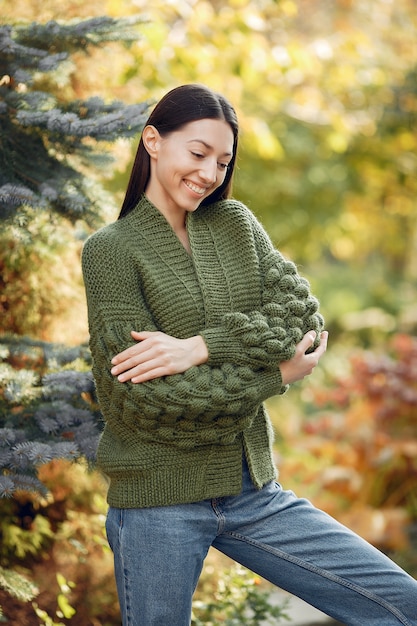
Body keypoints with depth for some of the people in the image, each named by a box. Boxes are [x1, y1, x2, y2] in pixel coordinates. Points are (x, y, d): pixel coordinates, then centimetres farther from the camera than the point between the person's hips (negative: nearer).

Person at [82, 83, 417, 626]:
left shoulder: (236, 223, 9)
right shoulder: (111, 249, -6)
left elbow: (302, 317, -5)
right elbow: (147, 398, -16)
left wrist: (201, 347, -20)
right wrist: (278, 373, -10)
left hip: (252, 490, 4)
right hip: (157, 503, -4)